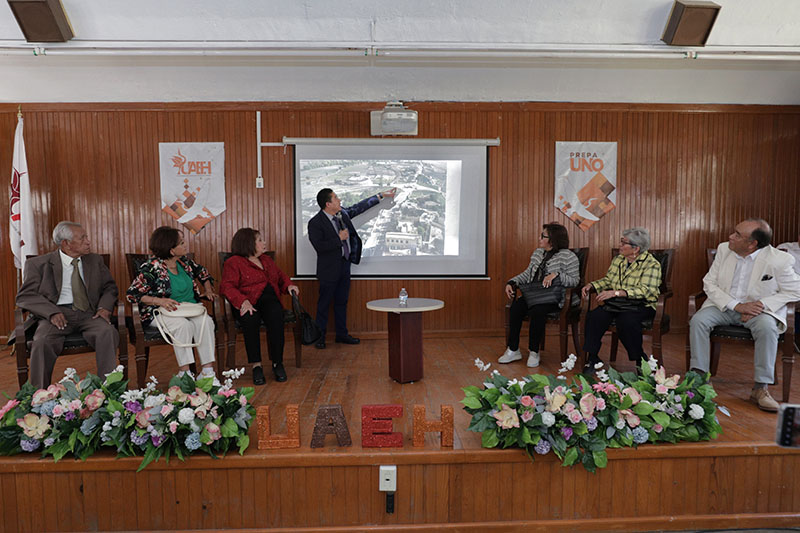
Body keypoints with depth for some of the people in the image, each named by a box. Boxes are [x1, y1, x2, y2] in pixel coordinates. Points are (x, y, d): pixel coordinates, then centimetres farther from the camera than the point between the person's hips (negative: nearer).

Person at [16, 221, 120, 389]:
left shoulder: (95, 261, 18)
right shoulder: (39, 264, 9)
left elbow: (110, 287, 19)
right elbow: (25, 295, 2)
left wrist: (105, 306, -4)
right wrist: (52, 312, -16)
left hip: (88, 313, 2)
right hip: (56, 314, -1)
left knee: (108, 333, -30)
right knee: (42, 342, -32)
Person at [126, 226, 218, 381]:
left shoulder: (184, 261, 7)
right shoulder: (152, 268, -11)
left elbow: (202, 272, 26)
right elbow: (132, 294, -13)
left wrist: (208, 289, 9)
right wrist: (160, 301, -24)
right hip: (162, 311, -5)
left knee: (206, 321, -27)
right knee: (184, 325, -36)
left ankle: (207, 370, -26)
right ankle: (184, 372, -26)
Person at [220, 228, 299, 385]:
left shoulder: (267, 260, 25)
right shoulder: (233, 263, 4)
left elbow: (280, 276, 34)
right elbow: (227, 287, -8)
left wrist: (288, 285, 9)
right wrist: (243, 301, -26)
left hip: (269, 300, 4)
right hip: (248, 304, -4)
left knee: (276, 317, -32)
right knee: (251, 320, -38)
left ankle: (277, 362, -25)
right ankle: (256, 365, -27)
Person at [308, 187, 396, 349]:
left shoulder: (342, 213, 4)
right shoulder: (315, 223, -17)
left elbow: (359, 207, 17)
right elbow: (319, 247, -23)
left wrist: (381, 196, 20)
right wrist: (339, 238, -20)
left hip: (345, 264, 7)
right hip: (329, 269, -7)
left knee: (342, 302, 15)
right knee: (324, 303, 3)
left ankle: (342, 334, 26)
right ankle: (320, 337, 16)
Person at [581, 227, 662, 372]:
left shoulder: (652, 264, -8)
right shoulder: (618, 260, 12)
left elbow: (644, 291, -20)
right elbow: (608, 280, 21)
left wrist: (615, 292, -30)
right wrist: (591, 285, 1)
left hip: (642, 306, -5)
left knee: (626, 320, -36)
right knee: (594, 316, -23)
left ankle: (641, 360, -13)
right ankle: (592, 358, -13)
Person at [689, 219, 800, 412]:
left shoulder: (778, 260, -12)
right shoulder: (723, 249, -3)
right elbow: (709, 282, -2)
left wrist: (762, 305, -18)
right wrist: (736, 305, -16)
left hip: (758, 309, -2)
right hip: (724, 306, 3)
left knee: (767, 327, -34)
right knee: (698, 320, -24)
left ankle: (760, 388, -23)